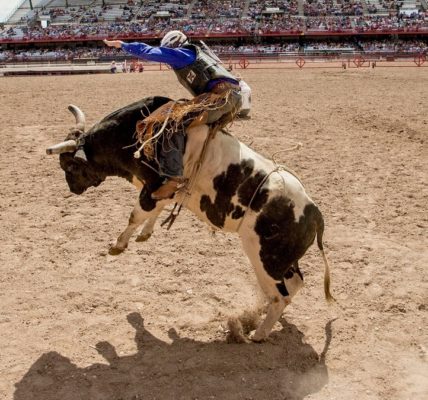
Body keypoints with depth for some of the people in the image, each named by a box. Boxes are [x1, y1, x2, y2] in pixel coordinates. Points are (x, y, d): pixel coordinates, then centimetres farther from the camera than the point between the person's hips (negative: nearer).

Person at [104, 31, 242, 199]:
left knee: (171, 122, -20)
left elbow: (149, 51, 7)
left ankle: (173, 178, -28)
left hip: (221, 96, -10)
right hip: (232, 98, 10)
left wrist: (122, 45, 17)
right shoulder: (197, 54, 33)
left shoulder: (181, 54, 6)